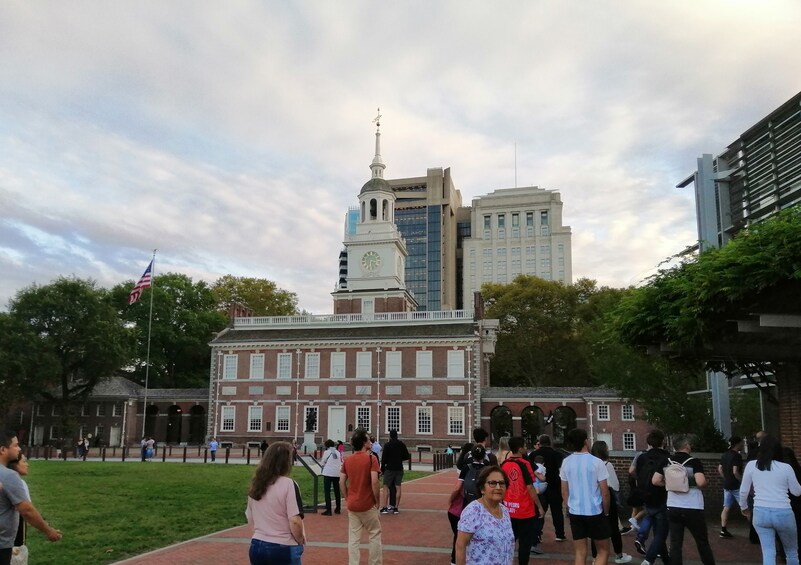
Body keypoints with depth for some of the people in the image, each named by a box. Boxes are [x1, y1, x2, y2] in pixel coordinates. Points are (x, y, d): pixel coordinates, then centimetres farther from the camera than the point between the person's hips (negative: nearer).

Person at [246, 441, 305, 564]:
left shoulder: (256, 484, 4)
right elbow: (295, 521, -20)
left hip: (257, 546, 6)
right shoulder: (288, 485, -16)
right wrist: (301, 541, -4)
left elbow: (250, 520, 12)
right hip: (283, 549, -6)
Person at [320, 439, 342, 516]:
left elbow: (322, 463, 1)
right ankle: (338, 509, 25)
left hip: (328, 473, -5)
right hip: (337, 474, 5)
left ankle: (328, 510, -4)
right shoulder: (338, 453, 8)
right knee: (337, 491, 16)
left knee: (327, 492, 1)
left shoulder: (327, 452, -4)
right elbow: (341, 463, 11)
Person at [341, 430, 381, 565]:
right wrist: (377, 500, -7)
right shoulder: (371, 458, -12)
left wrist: (347, 499, 12)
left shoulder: (347, 460, 4)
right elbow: (374, 482, -18)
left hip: (352, 505, 4)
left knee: (353, 538, 10)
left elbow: (342, 482, 4)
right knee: (375, 534, 13)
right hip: (368, 504, -4)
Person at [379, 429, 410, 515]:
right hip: (399, 469, 3)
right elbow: (406, 457, 6)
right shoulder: (402, 444, 3)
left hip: (389, 469, -3)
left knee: (386, 487, 3)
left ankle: (385, 507, -3)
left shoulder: (387, 445, -7)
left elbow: (384, 458, -8)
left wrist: (382, 470, -1)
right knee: (398, 488, 5)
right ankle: (396, 507, 5)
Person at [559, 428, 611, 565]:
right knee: (603, 551, 12)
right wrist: (606, 512, 6)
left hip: (574, 513, 4)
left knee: (580, 554, 10)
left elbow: (564, 492, 6)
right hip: (595, 512, -4)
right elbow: (605, 493, -8)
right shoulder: (596, 462, -11)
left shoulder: (566, 462, 0)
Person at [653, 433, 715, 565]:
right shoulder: (694, 462, -10)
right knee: (702, 542, 13)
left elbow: (656, 481, 3)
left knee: (675, 543, 6)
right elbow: (701, 482, -22)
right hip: (693, 508, -3)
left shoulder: (666, 462, 3)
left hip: (673, 508, 4)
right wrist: (705, 483, -1)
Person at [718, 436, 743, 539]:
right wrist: (742, 481, -11)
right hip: (736, 486, -8)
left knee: (726, 508, 8)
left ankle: (723, 530, 8)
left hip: (727, 485, 8)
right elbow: (735, 472, -21)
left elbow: (720, 469, 14)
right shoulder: (737, 456, -15)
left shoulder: (724, 455, 11)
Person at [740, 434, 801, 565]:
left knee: (768, 553, 6)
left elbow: (743, 491, 5)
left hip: (760, 512, 1)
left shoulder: (751, 465, -1)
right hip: (783, 513, -1)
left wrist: (743, 507, 23)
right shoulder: (786, 467, -5)